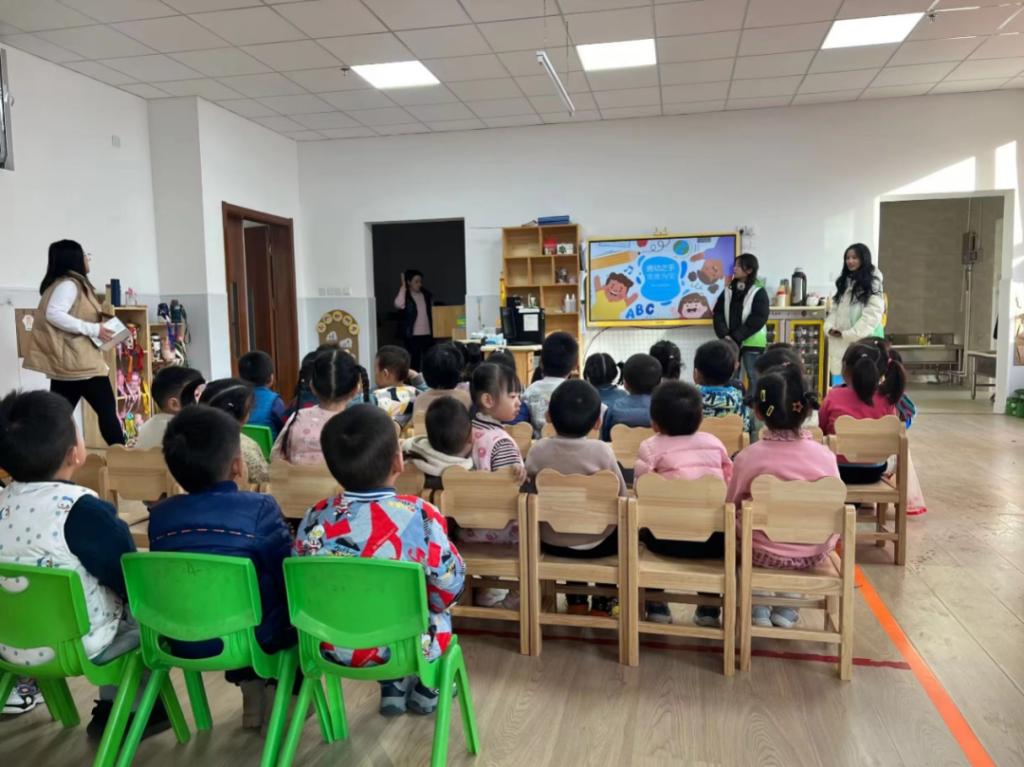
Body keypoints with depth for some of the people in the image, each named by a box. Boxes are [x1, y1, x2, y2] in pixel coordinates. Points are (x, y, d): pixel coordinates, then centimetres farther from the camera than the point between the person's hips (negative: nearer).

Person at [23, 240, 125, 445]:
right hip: (78, 361, -10)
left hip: (66, 362, 10)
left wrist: (97, 328, 14)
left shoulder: (67, 284, 19)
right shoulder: (69, 284, -10)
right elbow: (53, 314, -24)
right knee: (107, 409, -5)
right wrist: (93, 329, -22)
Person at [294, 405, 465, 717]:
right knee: (439, 611, 30)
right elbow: (450, 586, -13)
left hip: (335, 648, 3)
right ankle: (425, 691, 42)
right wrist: (434, 602, 10)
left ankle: (393, 689, 40)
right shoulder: (421, 515, -21)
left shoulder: (316, 518, -12)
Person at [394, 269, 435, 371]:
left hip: (427, 334, 4)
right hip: (412, 335, -4)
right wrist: (403, 287, -20)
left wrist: (435, 330, 8)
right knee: (414, 362, 0)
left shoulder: (427, 295, 10)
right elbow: (398, 304, -26)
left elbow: (432, 313, 15)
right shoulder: (405, 295, -3)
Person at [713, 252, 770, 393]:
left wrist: (736, 337, -17)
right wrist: (724, 335, -12)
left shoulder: (759, 292, -5)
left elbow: (757, 320, -13)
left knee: (753, 378, 0)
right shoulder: (728, 290, 9)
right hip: (731, 342, 4)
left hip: (751, 343, -4)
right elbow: (718, 313, 4)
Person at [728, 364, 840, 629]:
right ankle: (786, 606, 30)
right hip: (812, 555, 2)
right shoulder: (825, 456, -13)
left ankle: (759, 606, 26)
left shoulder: (748, 457, -19)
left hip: (763, 554, -2)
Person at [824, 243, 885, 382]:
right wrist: (830, 328, -3)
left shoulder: (873, 285, -6)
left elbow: (871, 316, -14)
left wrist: (847, 334, -17)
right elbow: (835, 308, 15)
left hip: (862, 343, -7)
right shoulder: (844, 282, 16)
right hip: (840, 345, 7)